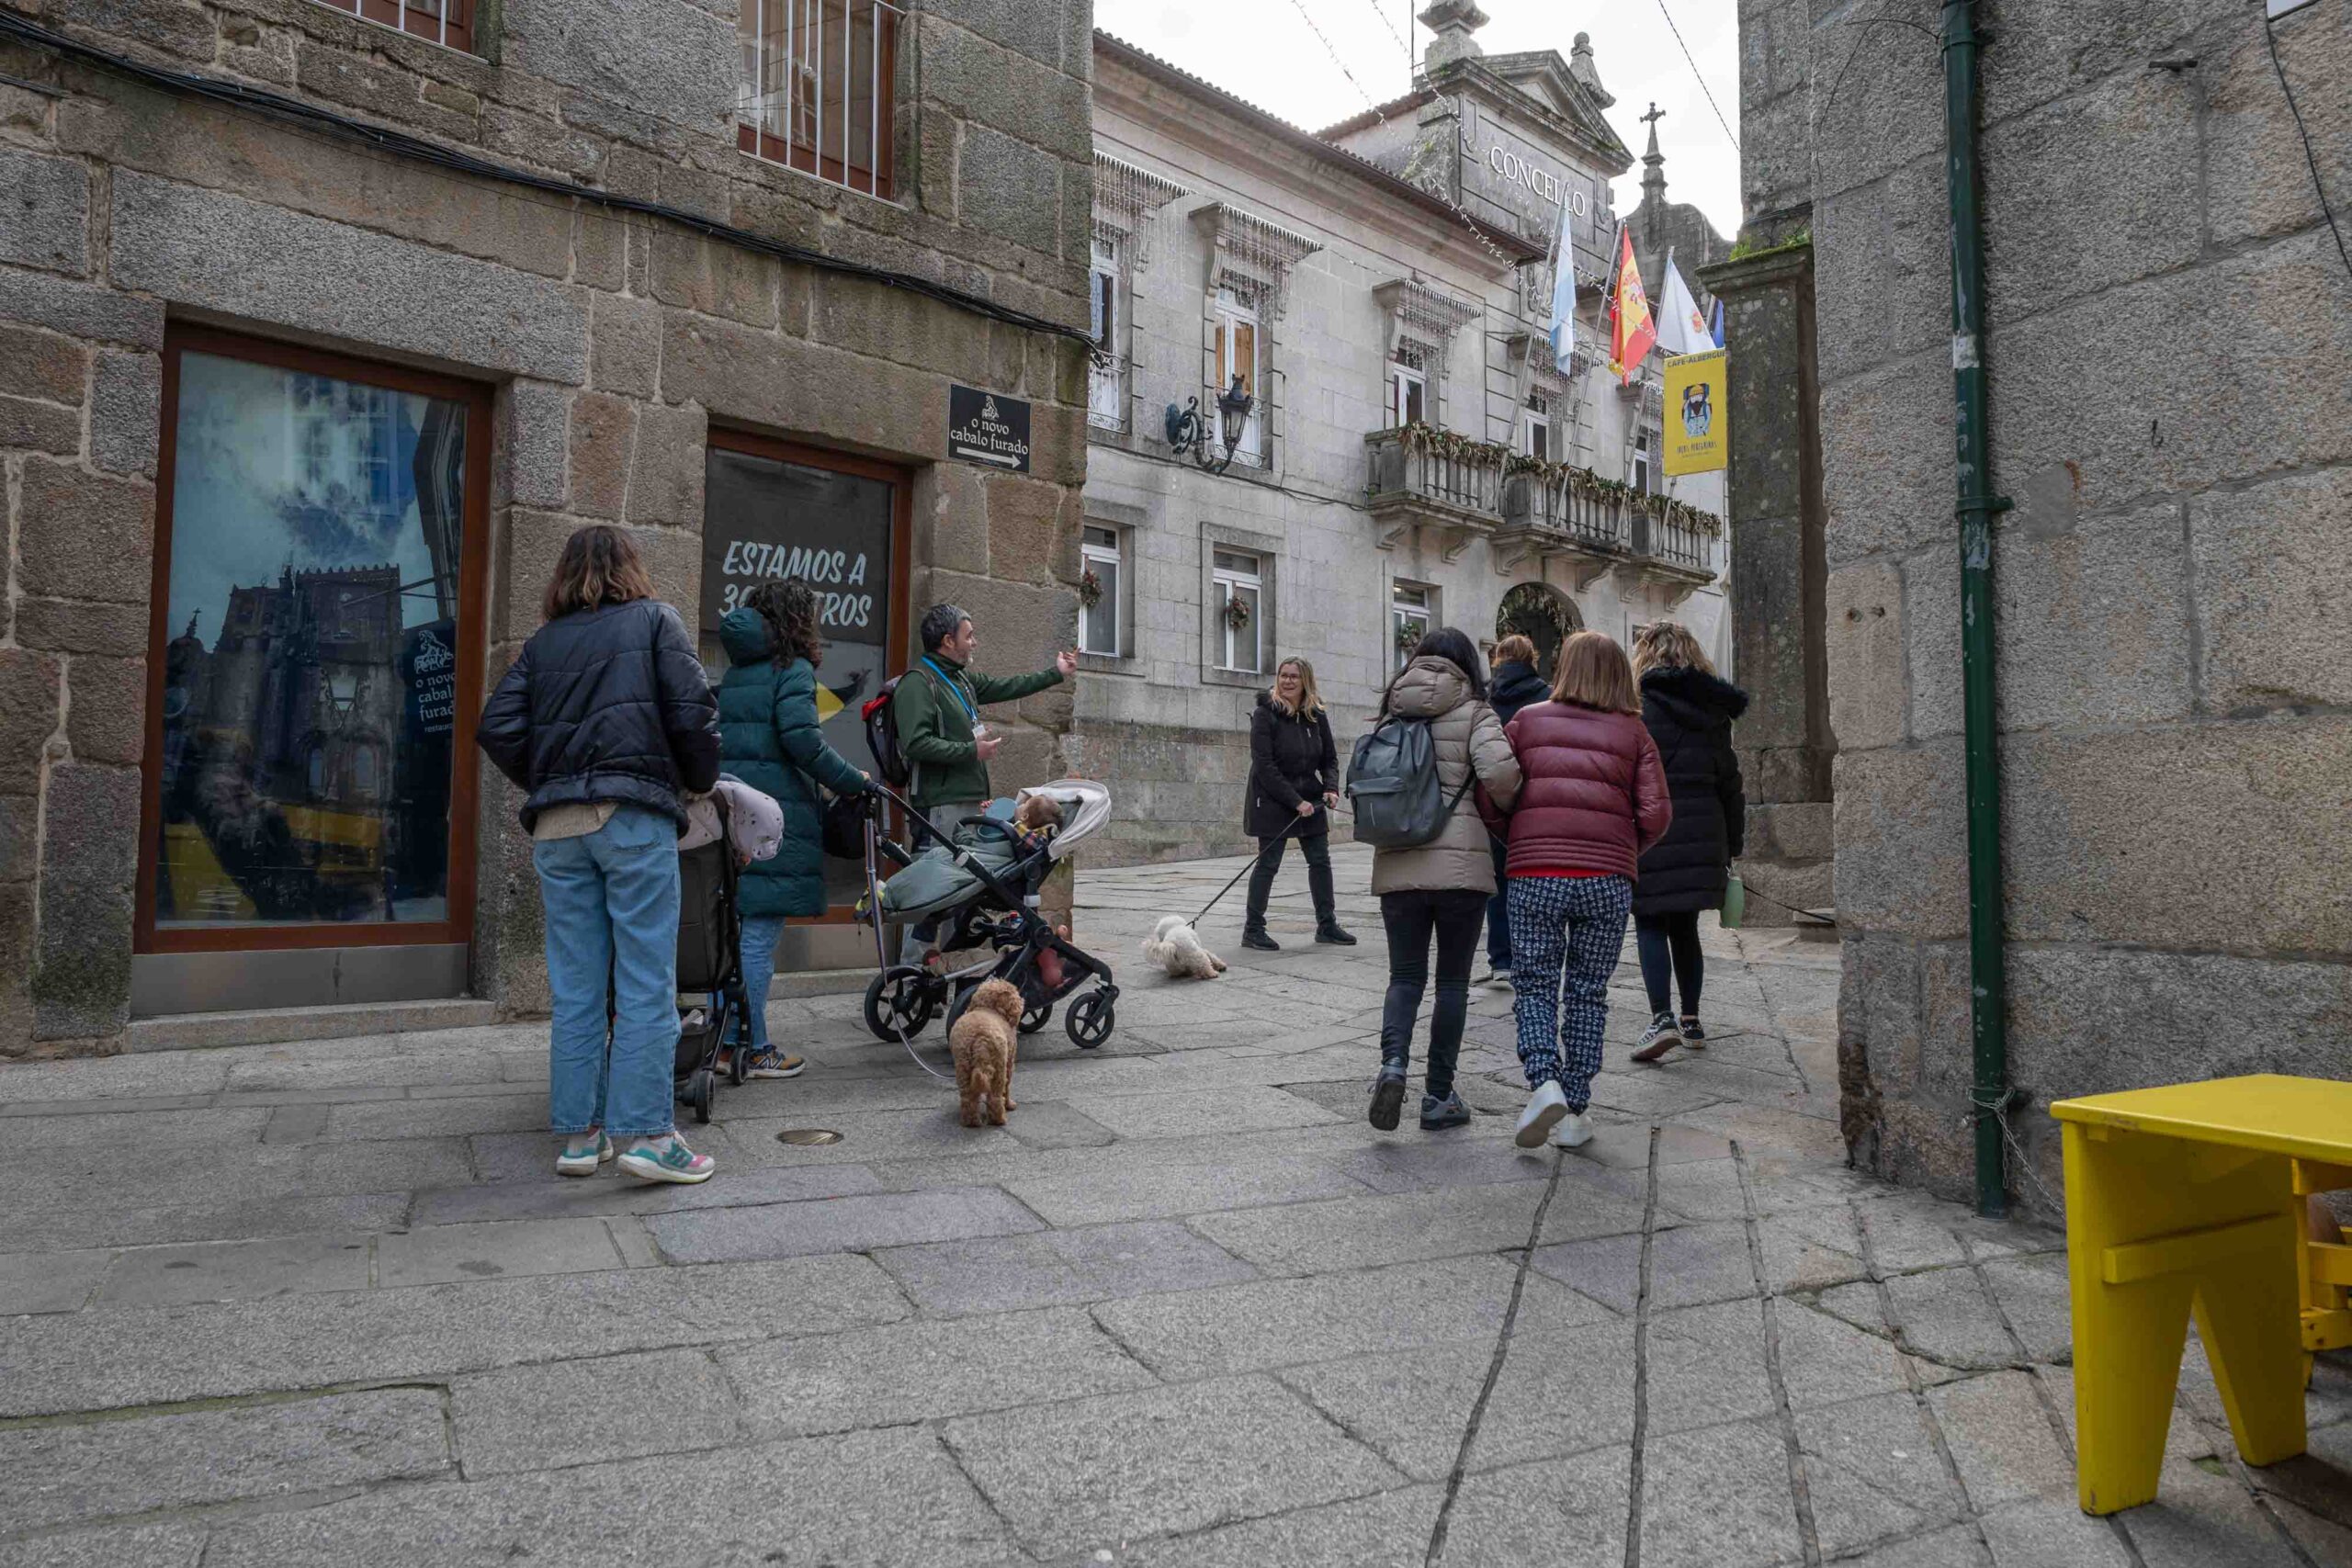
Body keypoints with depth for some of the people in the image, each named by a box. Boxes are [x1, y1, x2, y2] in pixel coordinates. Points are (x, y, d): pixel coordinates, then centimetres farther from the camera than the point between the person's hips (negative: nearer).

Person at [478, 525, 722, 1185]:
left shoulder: (542, 643, 18)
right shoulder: (655, 620, 8)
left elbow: (497, 726, 7)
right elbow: (691, 709, -5)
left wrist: (543, 783, 17)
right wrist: (701, 780, 9)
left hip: (556, 825, 4)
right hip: (634, 814, -4)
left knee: (575, 986, 8)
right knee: (646, 978, -3)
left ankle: (579, 1134, 14)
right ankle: (647, 1132, -5)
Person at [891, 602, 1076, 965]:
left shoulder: (962, 679, 19)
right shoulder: (918, 682, -11)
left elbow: (1006, 687, 33)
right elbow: (916, 744, -21)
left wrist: (1055, 673, 37)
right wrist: (972, 750, -14)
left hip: (969, 800, 10)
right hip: (941, 803, -10)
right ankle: (912, 969, -5)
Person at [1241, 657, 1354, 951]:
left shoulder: (1317, 716, 4)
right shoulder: (1265, 714, -12)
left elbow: (1330, 758, 11)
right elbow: (1264, 766, -17)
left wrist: (1331, 788, -10)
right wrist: (1295, 801, -21)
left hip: (1310, 800, 6)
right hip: (1272, 802, -6)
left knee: (1320, 861, 9)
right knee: (1268, 863, -2)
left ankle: (1327, 925, 21)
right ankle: (1252, 930, 7)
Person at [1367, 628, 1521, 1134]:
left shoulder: (1392, 713, 9)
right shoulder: (1472, 713, -2)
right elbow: (1500, 771, -17)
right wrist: (1506, 807, 2)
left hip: (1397, 865, 3)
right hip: (1461, 864, -3)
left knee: (1405, 976, 11)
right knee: (1452, 981, 9)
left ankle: (1393, 1063, -14)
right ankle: (1438, 1096, 13)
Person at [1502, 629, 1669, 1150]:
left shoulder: (1527, 721, 7)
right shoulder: (1633, 732, 8)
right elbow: (1655, 813, -2)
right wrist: (1626, 851, 16)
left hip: (1534, 875, -1)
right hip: (1607, 880, 1)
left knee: (1534, 985, 10)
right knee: (1587, 992, 11)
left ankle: (1543, 1082, -12)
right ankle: (1575, 1113, 14)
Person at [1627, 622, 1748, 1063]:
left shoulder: (1641, 703, -7)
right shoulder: (1713, 710, 12)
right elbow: (1729, 781, 15)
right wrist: (1732, 844, 20)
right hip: (1703, 834, 6)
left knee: (1650, 925, -2)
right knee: (1685, 927, 15)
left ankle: (1661, 1018, -14)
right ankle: (1691, 1020, 19)